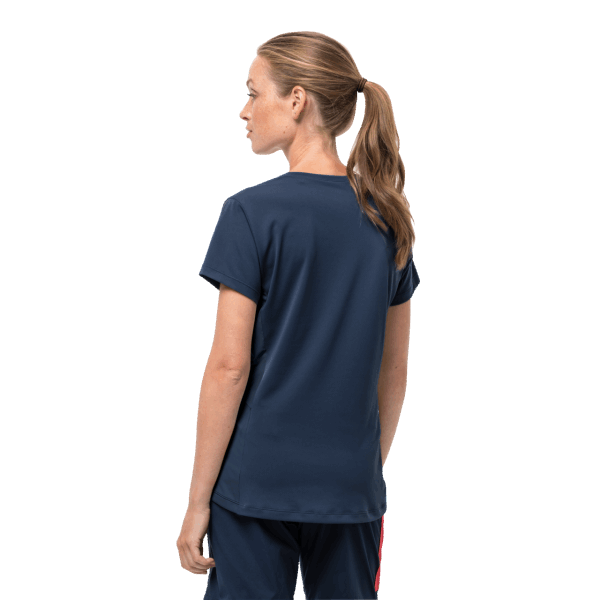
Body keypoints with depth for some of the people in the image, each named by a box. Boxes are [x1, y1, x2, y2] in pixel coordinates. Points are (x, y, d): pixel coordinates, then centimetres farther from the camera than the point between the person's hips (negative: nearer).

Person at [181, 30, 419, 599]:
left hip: (257, 484, -4)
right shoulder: (387, 216, 4)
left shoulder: (252, 212, -12)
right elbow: (394, 369, 9)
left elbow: (231, 367, -12)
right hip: (350, 488, 5)